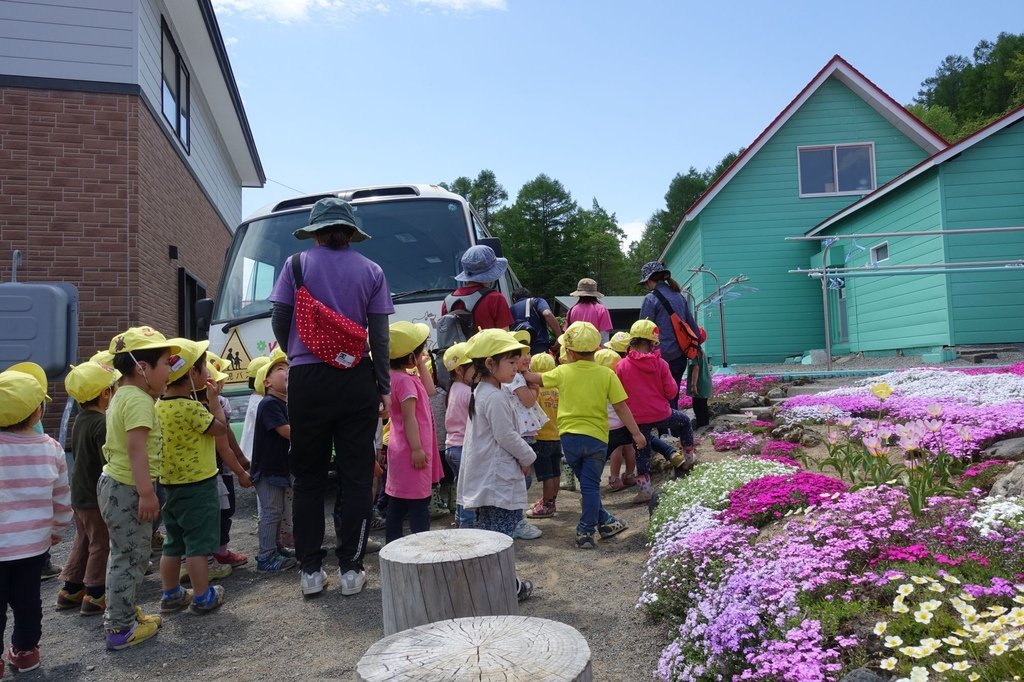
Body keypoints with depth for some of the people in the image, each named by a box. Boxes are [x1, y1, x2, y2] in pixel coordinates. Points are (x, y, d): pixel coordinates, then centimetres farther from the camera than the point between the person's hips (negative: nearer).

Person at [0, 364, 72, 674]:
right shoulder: (52, 448, -8)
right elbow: (62, 498, 2)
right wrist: (57, 529, 18)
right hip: (35, 543, 3)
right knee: (27, 599, 18)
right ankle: (25, 651, 31)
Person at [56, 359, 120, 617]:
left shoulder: (81, 419, 6)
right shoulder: (102, 423, -22)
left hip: (79, 494, 9)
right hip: (97, 496, -9)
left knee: (82, 541, 20)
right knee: (101, 545, 2)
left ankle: (70, 590, 28)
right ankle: (95, 596, 9)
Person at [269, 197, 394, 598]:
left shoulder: (297, 264, 3)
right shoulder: (370, 271, 5)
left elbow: (279, 321, 2)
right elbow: (379, 335, 2)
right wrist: (384, 387, 8)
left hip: (307, 381, 0)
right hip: (356, 382, 1)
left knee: (307, 476, 10)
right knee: (356, 475, 7)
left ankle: (311, 571, 14)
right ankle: (350, 570, 11)